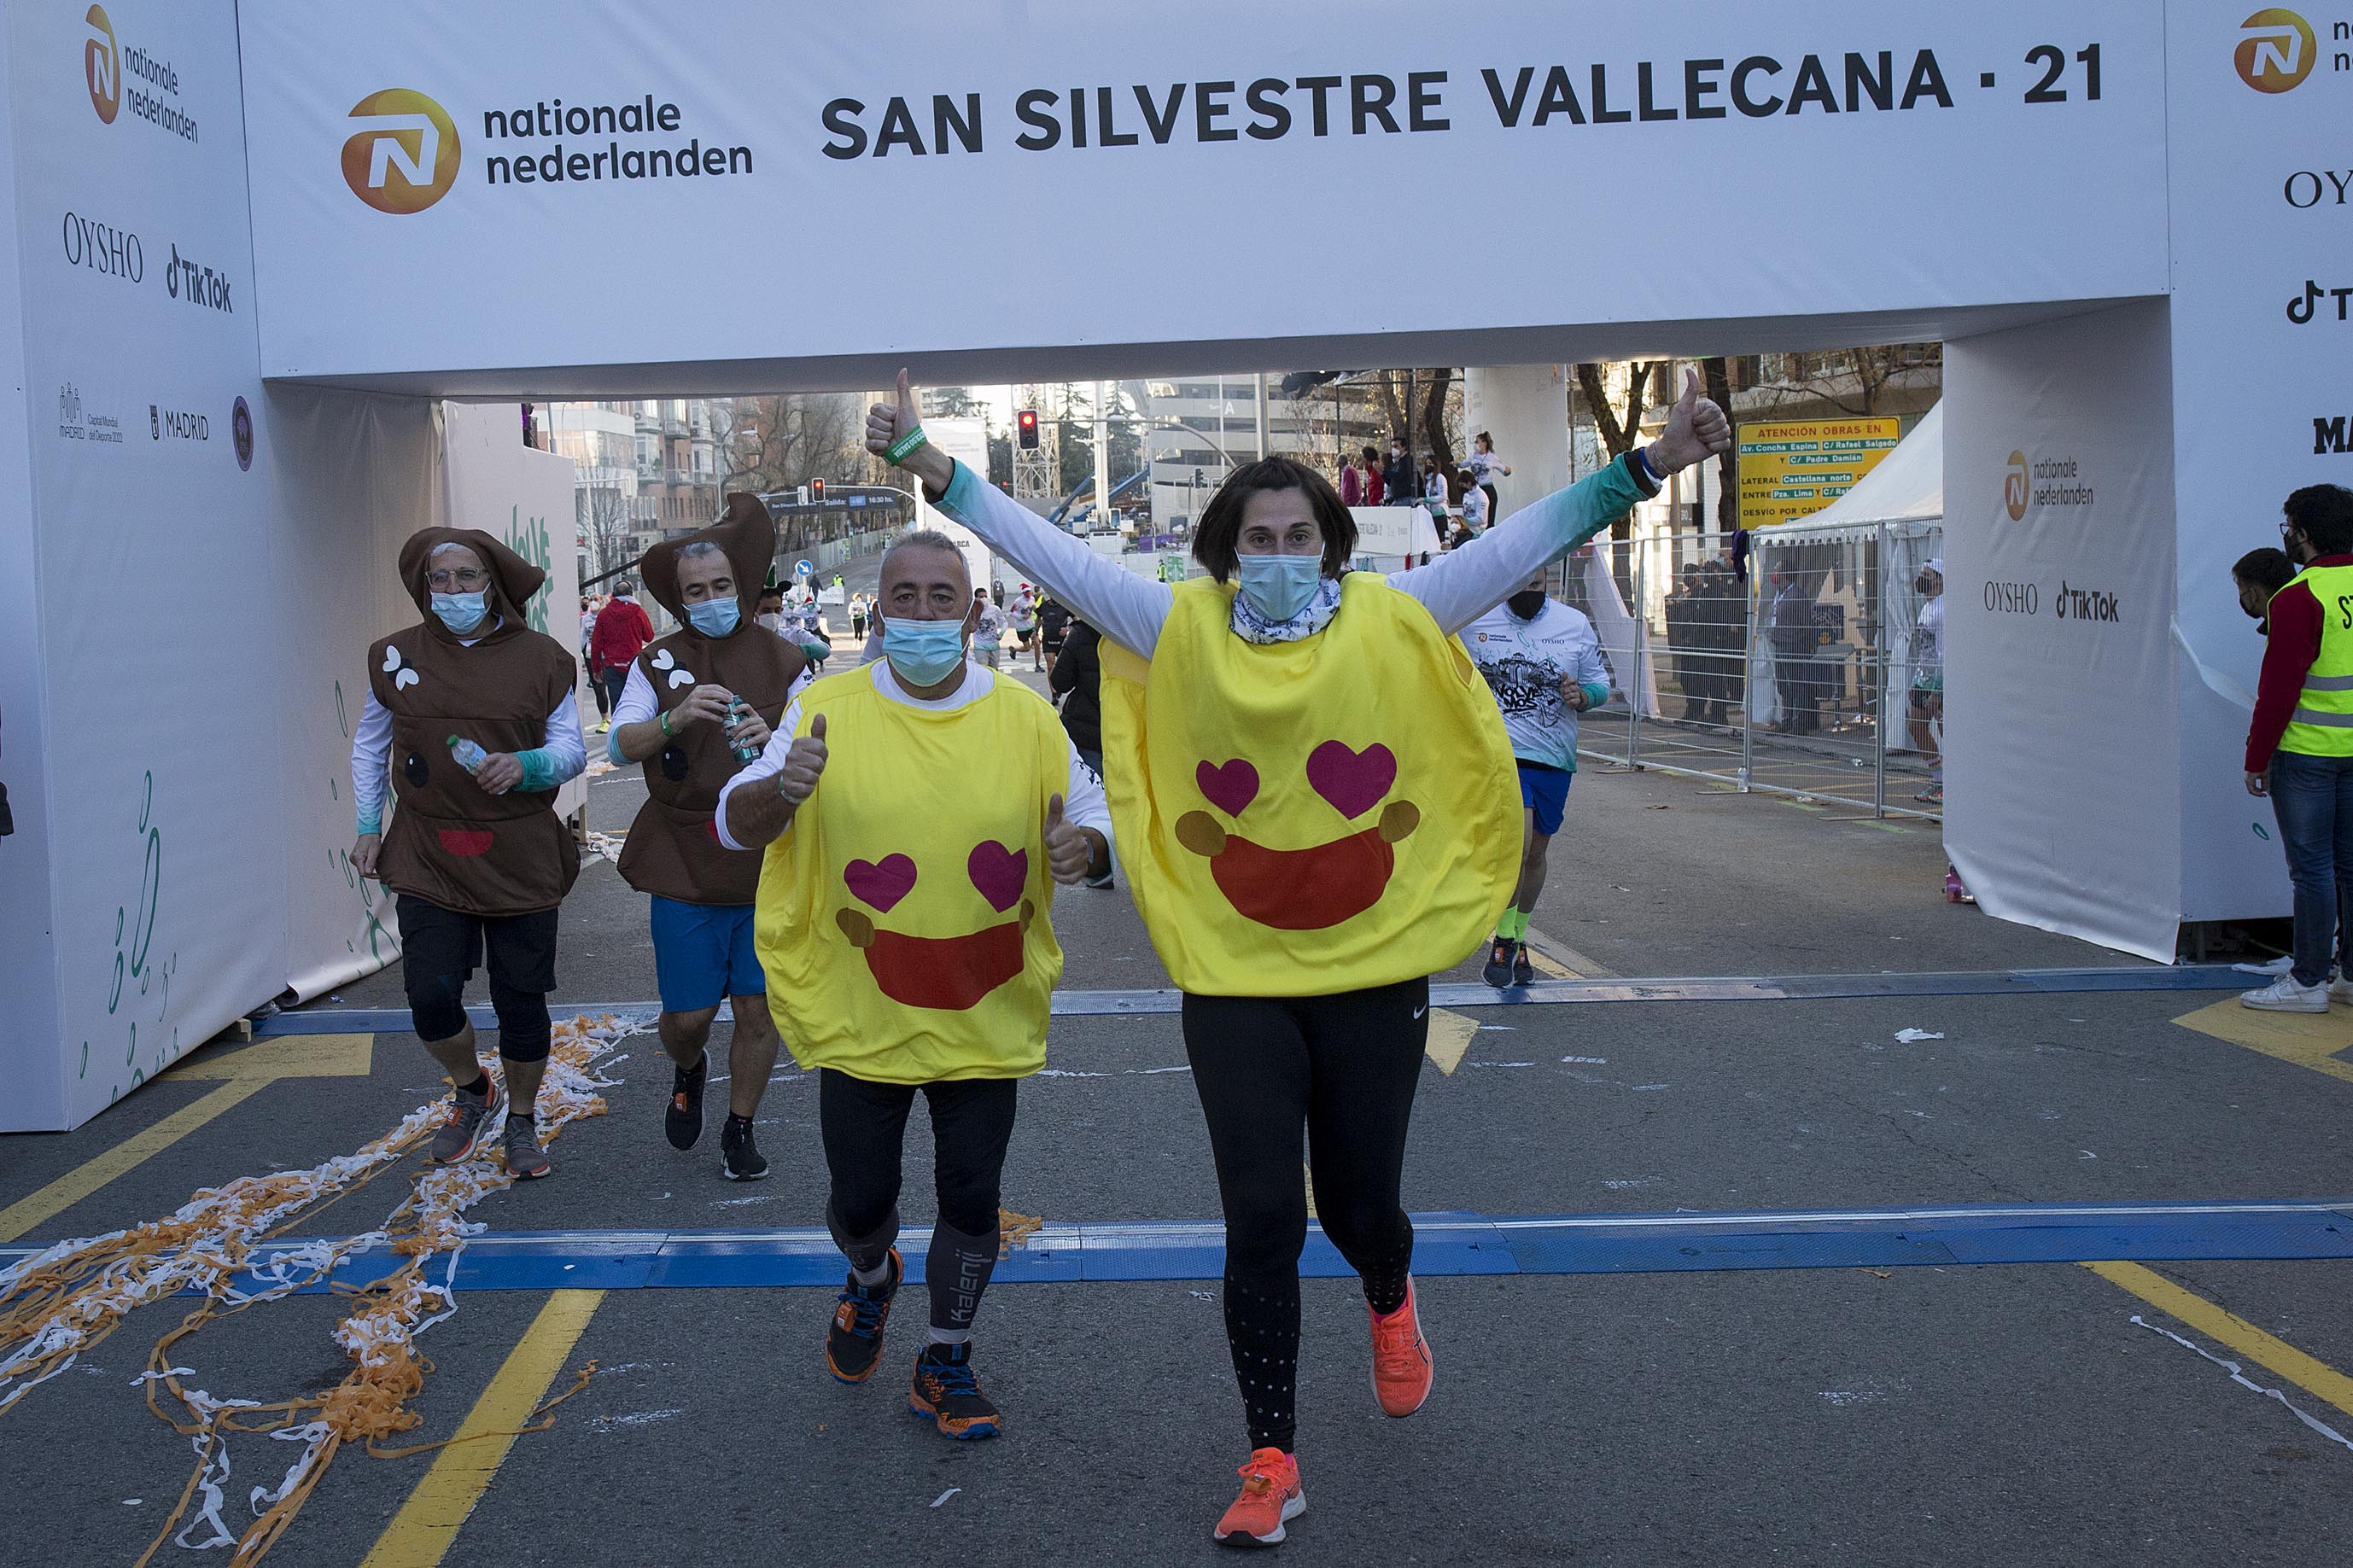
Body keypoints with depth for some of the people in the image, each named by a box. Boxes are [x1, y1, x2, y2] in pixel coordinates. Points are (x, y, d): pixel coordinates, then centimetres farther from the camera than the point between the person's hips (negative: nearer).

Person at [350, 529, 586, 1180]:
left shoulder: (540, 659, 0)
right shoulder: (397, 656, 4)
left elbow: (573, 749, -1)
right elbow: (369, 744, 17)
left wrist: (524, 766, -22)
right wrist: (368, 827, 10)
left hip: (520, 858, -1)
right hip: (428, 858, 1)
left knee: (521, 1001, 4)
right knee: (431, 996, -6)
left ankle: (522, 1120, 27)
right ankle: (473, 1092, 24)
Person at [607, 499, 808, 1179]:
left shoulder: (783, 661, 2)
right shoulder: (659, 662, 2)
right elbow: (620, 746, -10)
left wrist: (774, 739, -28)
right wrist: (675, 719, -30)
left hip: (767, 860, 0)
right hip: (684, 862, 0)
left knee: (758, 1007, 4)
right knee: (687, 1013, 2)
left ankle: (740, 1128, 23)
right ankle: (688, 1072, 37)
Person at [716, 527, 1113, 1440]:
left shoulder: (1025, 717, -2)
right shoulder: (826, 711, -6)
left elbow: (1093, 816, 7)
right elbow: (733, 826, -8)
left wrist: (1085, 846, -18)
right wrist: (782, 789, -32)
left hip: (985, 1020, 1)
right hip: (858, 1017, 0)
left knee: (970, 1201, 6)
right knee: (859, 1200, 12)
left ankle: (946, 1363, 29)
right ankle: (870, 1280, 48)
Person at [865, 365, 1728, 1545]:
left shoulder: (1394, 620, -1)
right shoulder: (1181, 630, -2)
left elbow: (1525, 542, -3)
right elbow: (1051, 553, -3)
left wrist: (1645, 467, -9)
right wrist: (931, 467, -8)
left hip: (1376, 971, 1)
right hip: (1234, 981, 0)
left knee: (1359, 1202, 12)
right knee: (1260, 1220, 1)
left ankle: (1390, 1303, 51)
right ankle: (1271, 1461, 17)